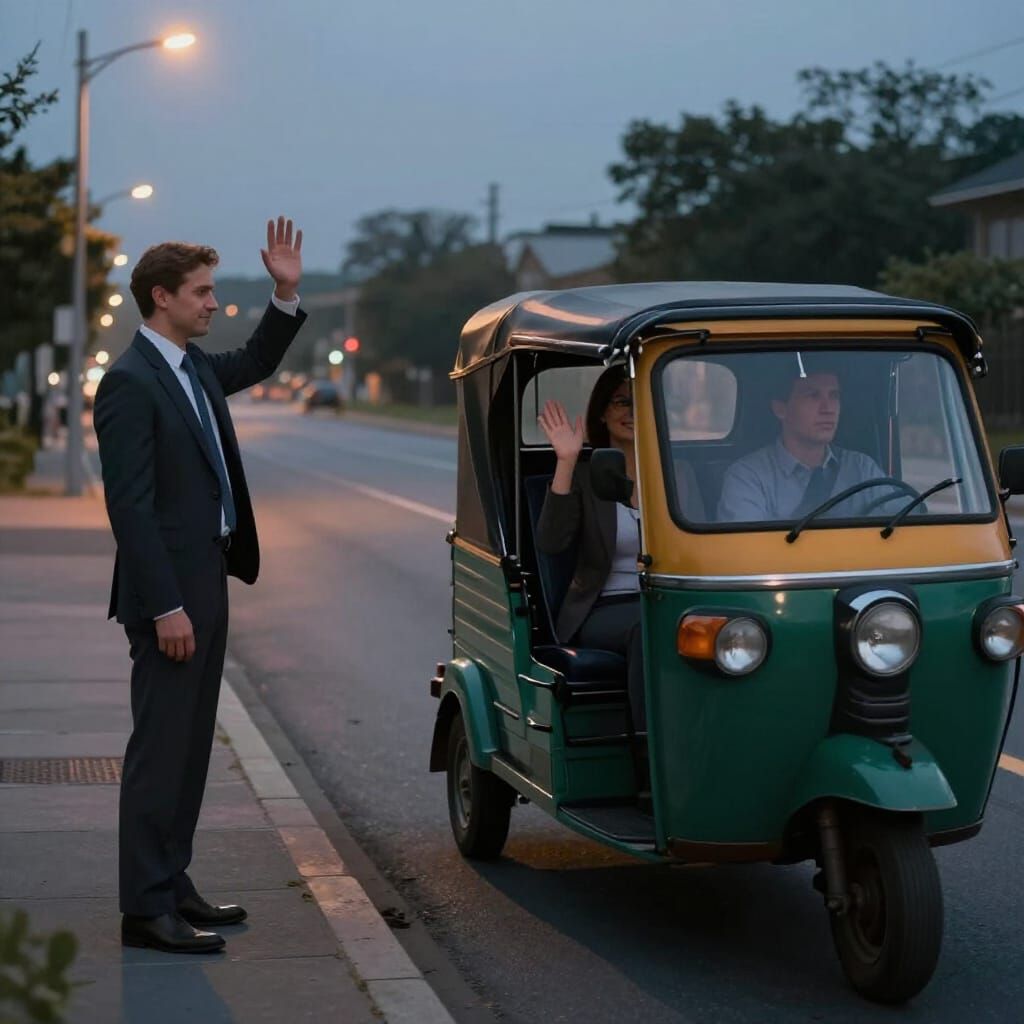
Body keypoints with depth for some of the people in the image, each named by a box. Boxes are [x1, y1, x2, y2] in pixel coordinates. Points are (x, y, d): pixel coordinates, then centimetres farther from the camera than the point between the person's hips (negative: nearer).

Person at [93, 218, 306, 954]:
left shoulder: (194, 367, 11)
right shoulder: (130, 383, -15)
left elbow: (255, 363, 33)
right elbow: (130, 506, -20)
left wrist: (287, 294, 18)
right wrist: (167, 608, -22)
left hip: (206, 582, 9)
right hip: (169, 593, -9)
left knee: (190, 745, 14)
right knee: (161, 748, -5)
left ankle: (171, 885, 24)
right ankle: (146, 909, 1)